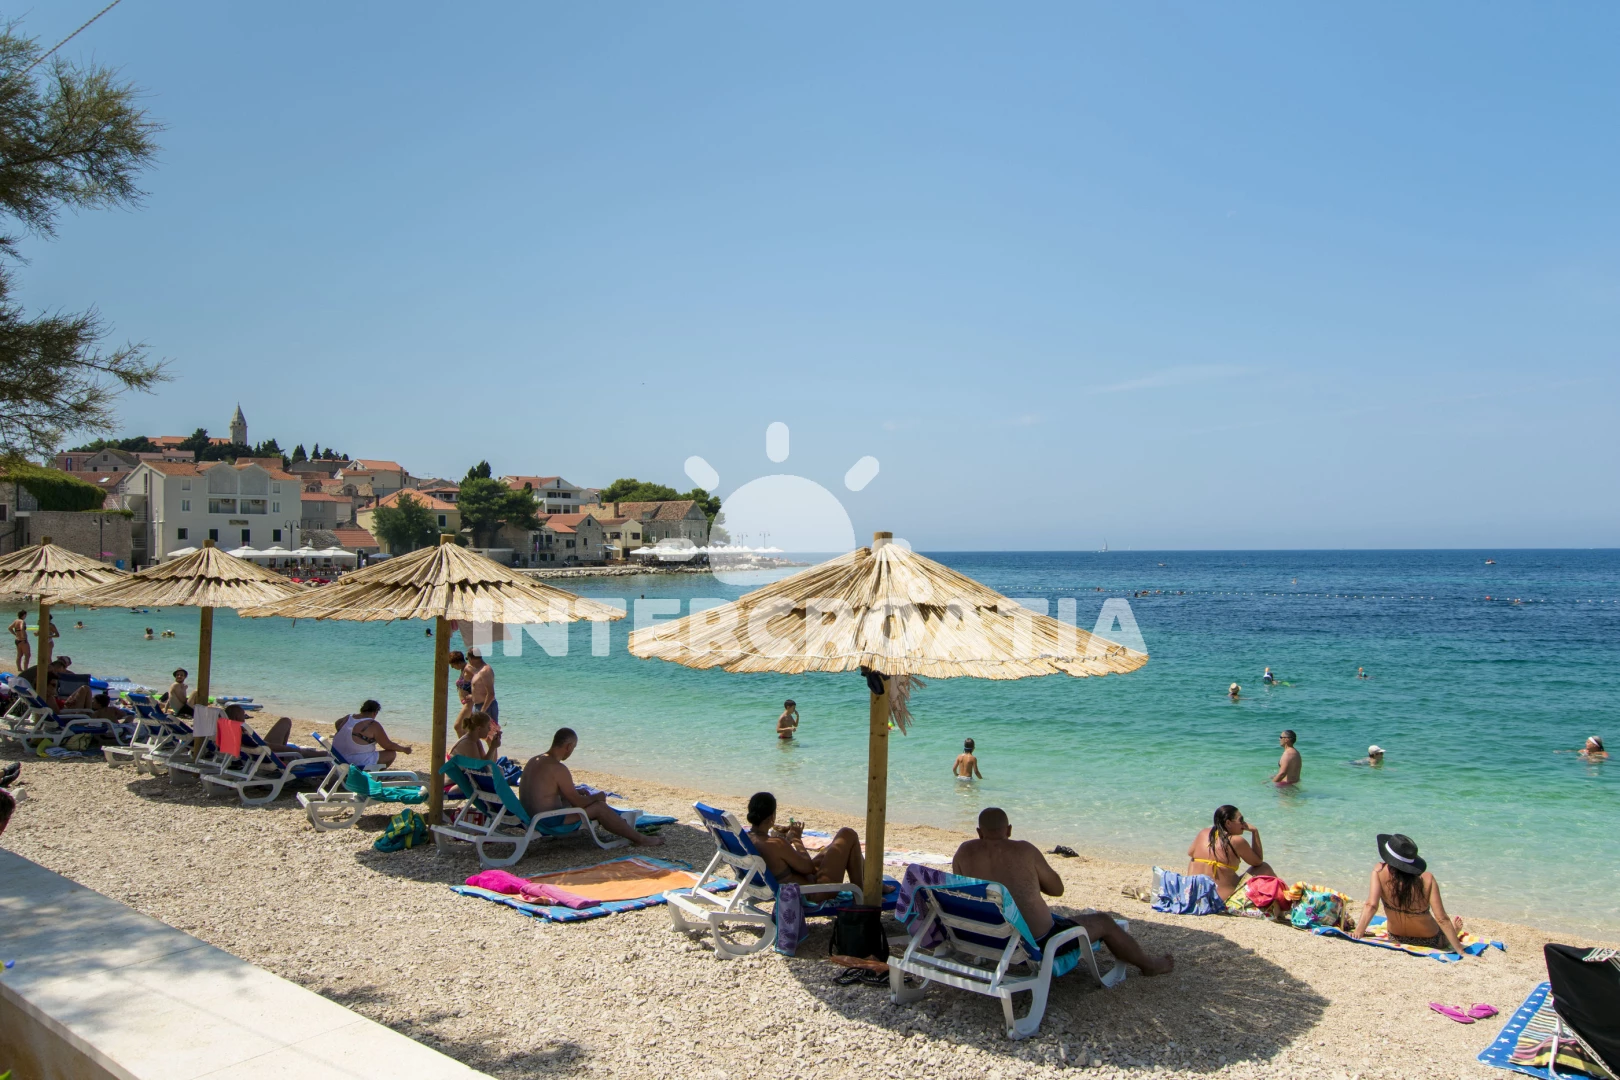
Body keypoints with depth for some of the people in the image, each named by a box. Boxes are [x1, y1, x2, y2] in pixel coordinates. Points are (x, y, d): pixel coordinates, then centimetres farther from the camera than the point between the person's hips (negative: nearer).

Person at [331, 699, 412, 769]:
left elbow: (338, 723, 32)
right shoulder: (373, 725, -15)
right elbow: (388, 746, -9)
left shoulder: (349, 717, 6)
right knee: (392, 753, -1)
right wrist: (404, 749, 7)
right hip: (358, 763, -9)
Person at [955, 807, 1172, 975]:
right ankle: (1148, 964, 43)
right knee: (1103, 922, 19)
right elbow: (1057, 889, -3)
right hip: (1038, 942, -5)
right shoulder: (1024, 850, -14)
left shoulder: (964, 853, -7)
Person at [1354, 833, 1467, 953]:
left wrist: (1357, 934, -28)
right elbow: (1441, 919, -24)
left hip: (1396, 939, 3)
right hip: (1431, 942, -3)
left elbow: (1371, 905, -29)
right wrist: (1461, 951, -17)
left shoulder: (1379, 871, -24)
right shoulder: (1426, 879, -26)